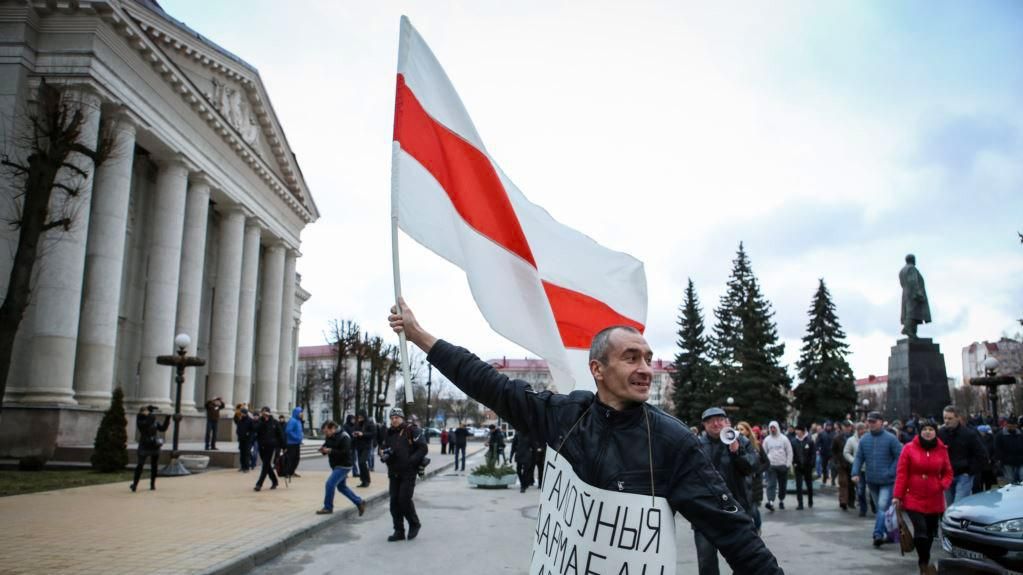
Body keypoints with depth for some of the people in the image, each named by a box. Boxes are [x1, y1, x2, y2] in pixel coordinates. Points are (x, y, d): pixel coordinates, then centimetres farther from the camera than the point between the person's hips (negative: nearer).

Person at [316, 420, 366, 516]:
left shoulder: (343, 437, -20)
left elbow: (345, 453, -27)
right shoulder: (329, 437, 6)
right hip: (336, 466, 10)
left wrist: (330, 451, -31)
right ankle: (359, 502, 26)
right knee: (342, 487, 16)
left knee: (330, 484, -14)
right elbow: (326, 447, 14)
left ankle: (328, 507, 0)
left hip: (343, 466, -10)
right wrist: (323, 450, -11)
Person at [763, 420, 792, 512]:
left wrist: (788, 464, -6)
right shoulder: (767, 439, 4)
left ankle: (781, 501, 25)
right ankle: (770, 502, -20)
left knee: (783, 485, 10)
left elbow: (789, 452, 0)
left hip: (782, 466, 0)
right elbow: (763, 453, 7)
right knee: (771, 484, -11)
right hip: (771, 466, 0)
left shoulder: (784, 439, 0)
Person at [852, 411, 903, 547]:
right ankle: (888, 534, 26)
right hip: (871, 481, 5)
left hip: (887, 481, -5)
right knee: (881, 507, 14)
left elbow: (899, 456, -6)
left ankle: (878, 534, -18)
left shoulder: (890, 439, -7)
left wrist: (891, 472, -13)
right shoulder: (864, 440, 6)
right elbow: (859, 458, 7)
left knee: (883, 506, -16)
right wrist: (855, 472, -6)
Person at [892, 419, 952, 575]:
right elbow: (901, 473, -4)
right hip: (914, 499, -3)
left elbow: (948, 473, 13)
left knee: (930, 533, 10)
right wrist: (897, 496, -8)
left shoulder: (942, 450, 5)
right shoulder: (909, 448, -4)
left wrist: (943, 485, -9)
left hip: (934, 501, 3)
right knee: (921, 531, -15)